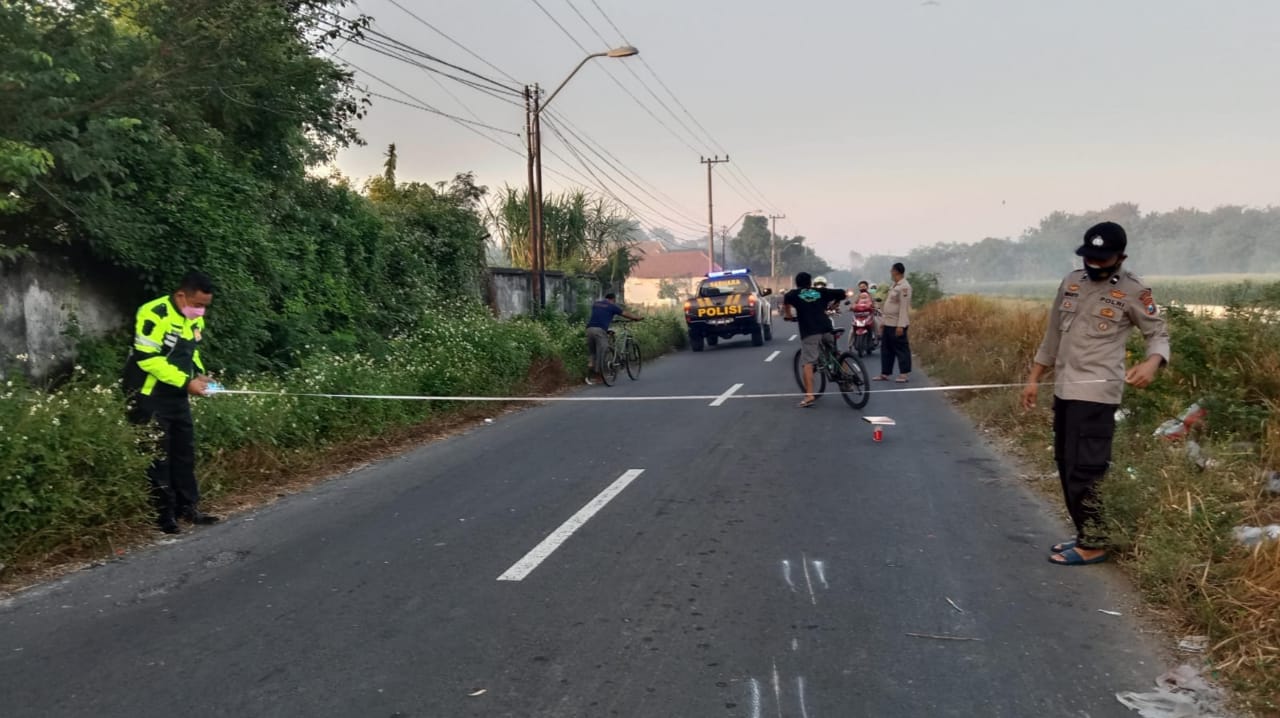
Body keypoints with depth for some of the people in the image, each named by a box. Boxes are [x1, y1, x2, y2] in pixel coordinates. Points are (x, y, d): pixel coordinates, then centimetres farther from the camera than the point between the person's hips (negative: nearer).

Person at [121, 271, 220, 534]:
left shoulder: (195, 320, 6)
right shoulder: (154, 314, -21)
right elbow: (147, 358, -24)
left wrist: (199, 375, -1)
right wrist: (186, 382, -25)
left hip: (178, 396, 8)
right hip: (149, 396, -8)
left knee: (184, 453, 12)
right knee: (157, 457, -2)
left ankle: (187, 507, 22)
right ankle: (163, 515, 6)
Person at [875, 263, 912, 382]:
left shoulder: (904, 286, -14)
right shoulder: (895, 286, 17)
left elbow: (904, 307, -20)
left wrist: (901, 325, -24)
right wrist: (883, 322, 20)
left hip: (897, 325, -10)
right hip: (888, 323, 10)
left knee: (901, 349, -3)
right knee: (886, 349, 12)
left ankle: (904, 374, 2)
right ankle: (884, 373, 18)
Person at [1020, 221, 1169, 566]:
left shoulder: (1133, 291, -7)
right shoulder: (1071, 282, 10)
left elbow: (1158, 333, -3)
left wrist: (1152, 363, -25)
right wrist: (1034, 378, 17)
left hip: (1096, 392, -7)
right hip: (1064, 389, 7)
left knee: (1086, 469, -9)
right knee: (1066, 466, 12)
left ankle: (1093, 545, 2)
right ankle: (1084, 536, 23)